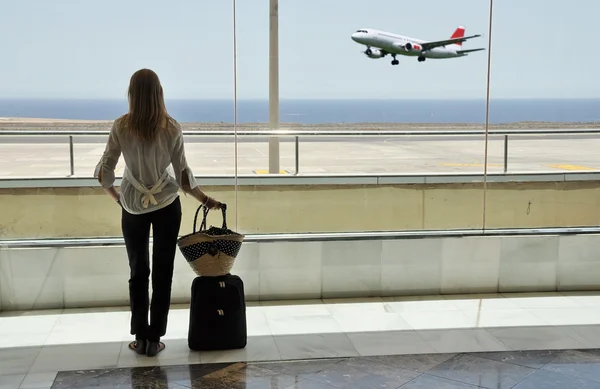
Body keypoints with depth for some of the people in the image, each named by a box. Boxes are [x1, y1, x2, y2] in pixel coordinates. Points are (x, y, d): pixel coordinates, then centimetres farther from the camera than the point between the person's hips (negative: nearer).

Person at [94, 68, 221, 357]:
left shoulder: (121, 127, -10)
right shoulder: (171, 127, -10)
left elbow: (104, 171, -7)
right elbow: (183, 173, -8)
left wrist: (116, 196, 12)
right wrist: (204, 200, 6)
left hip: (133, 207, 1)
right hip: (166, 205, 0)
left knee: (138, 271, 12)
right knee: (162, 271, 7)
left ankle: (140, 338, 15)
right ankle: (154, 339, 10)